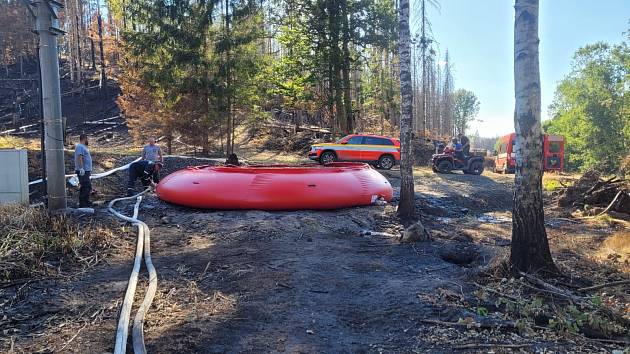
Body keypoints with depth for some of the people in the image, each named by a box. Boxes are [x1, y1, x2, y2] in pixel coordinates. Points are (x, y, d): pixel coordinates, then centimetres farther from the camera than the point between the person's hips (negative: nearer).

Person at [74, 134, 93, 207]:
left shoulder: (84, 147, 21)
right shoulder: (80, 147, -12)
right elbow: (79, 157, -24)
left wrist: (89, 169, 30)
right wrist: (81, 168, -30)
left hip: (86, 170, 11)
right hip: (83, 171, -11)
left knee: (88, 187, 16)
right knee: (85, 187, -10)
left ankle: (86, 202, 25)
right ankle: (82, 203, -7)